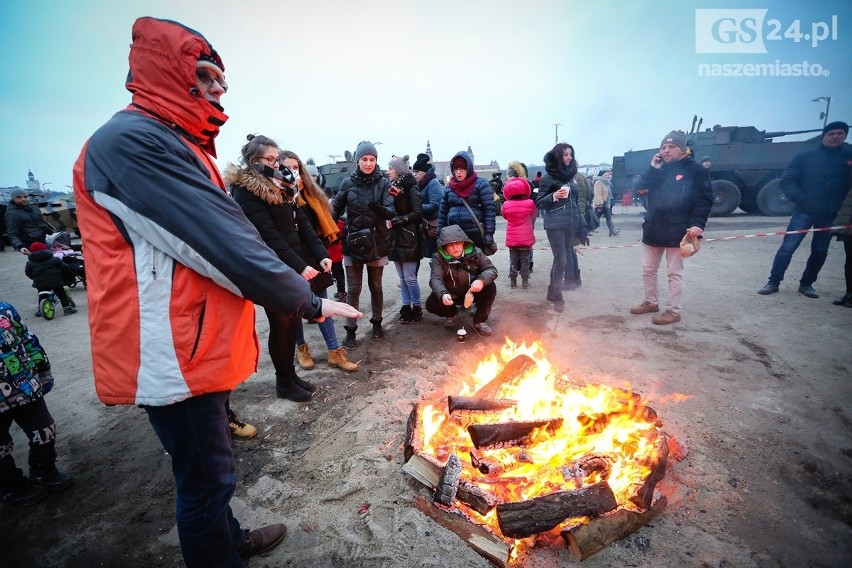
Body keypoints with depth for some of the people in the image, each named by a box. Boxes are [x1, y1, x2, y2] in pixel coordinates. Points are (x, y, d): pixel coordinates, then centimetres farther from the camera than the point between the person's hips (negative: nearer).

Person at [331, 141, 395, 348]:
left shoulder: (383, 183, -2)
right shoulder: (348, 183, 0)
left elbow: (391, 211, -11)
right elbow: (335, 210, 6)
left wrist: (380, 208, -32)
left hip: (376, 242, 0)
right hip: (353, 242, 0)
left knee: (375, 285, 14)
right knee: (353, 289, 4)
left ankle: (377, 323, 31)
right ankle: (350, 330, 15)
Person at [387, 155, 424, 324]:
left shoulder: (411, 188, -7)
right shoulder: (392, 187, 12)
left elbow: (417, 213, -13)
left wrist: (394, 221, -14)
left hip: (408, 238, -7)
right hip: (395, 238, 7)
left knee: (409, 277, -3)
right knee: (402, 277, 11)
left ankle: (416, 309, 10)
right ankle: (406, 306, 20)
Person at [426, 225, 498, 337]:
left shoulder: (475, 253, -15)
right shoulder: (438, 258, -18)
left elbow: (491, 269, -16)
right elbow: (435, 279, -30)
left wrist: (482, 280, -40)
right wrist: (443, 294, -52)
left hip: (473, 292, 1)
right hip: (451, 295, 0)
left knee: (491, 287, -27)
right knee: (431, 304, -24)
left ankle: (480, 321, -6)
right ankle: (452, 313, 12)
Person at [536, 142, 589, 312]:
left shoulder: (572, 175, 13)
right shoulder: (548, 176, -5)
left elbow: (577, 201, 18)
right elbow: (540, 201, -5)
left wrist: (582, 225, 15)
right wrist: (554, 196, -23)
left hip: (571, 223, 6)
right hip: (555, 224, -6)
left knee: (561, 258, 11)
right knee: (561, 260, -7)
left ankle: (552, 292, 24)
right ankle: (557, 297, 5)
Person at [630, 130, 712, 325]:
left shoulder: (695, 170, -3)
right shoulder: (659, 168, 13)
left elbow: (705, 199, -8)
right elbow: (641, 188, 1)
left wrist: (697, 223, -20)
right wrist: (652, 168, -7)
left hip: (677, 231, -6)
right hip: (653, 229, 6)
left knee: (674, 273, 2)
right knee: (648, 269, 13)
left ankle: (673, 311, 11)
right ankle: (651, 302, 28)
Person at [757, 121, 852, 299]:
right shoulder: (805, 156, 0)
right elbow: (786, 181, -5)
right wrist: (802, 200, -15)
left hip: (831, 215, 3)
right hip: (804, 212, -3)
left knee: (820, 251, 8)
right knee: (787, 247, -8)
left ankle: (806, 284, 19)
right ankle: (773, 282, -4)